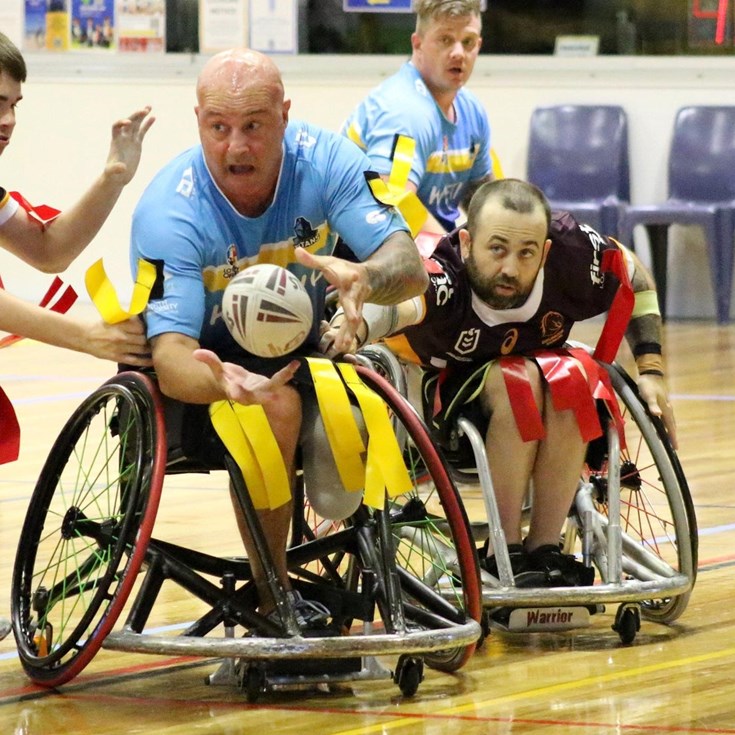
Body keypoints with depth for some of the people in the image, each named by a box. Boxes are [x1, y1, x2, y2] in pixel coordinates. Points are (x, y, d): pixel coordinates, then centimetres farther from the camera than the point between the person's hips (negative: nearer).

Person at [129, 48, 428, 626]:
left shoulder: (326, 160, -18)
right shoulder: (169, 213, -27)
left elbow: (410, 267, -26)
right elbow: (171, 353, -35)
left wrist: (365, 279, -51)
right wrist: (222, 382, -60)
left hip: (298, 351, 5)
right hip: (209, 358, -5)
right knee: (276, 406, -33)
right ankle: (273, 601, -20)